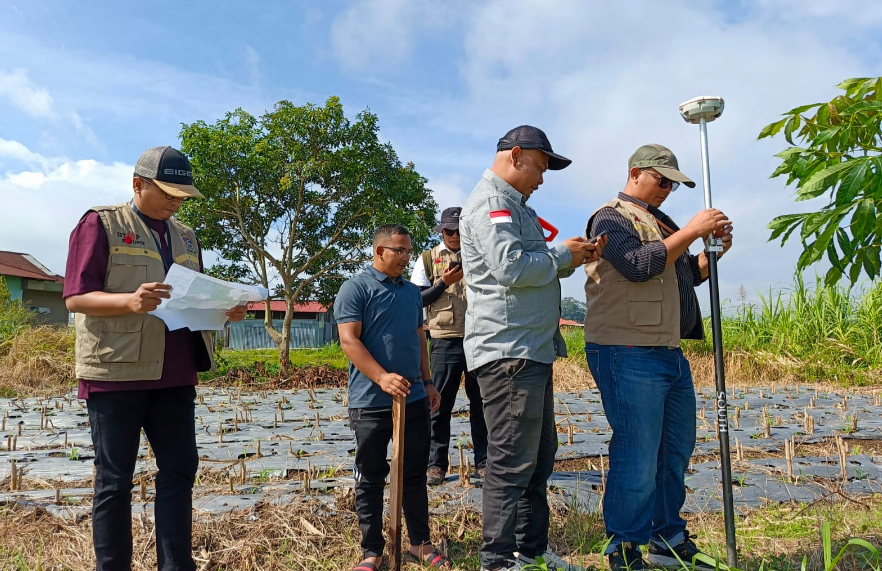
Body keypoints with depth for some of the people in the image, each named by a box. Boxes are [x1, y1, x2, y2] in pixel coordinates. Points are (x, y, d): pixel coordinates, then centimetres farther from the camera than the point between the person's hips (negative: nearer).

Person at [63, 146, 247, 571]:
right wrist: (130, 301, -28)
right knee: (114, 479, 5)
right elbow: (76, 297, -9)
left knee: (179, 468, 7)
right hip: (116, 372, -5)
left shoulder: (185, 236, 16)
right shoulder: (101, 224, -2)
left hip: (174, 375, 6)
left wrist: (224, 310, -2)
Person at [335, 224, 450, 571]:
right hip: (371, 402, -5)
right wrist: (382, 377, -25)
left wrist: (427, 383, 13)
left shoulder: (412, 292, 13)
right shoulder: (355, 288, -6)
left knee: (415, 475, 13)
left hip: (414, 399, 6)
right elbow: (349, 340, -15)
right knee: (370, 479, 7)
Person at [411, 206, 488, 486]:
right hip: (445, 341, -1)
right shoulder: (428, 259, 7)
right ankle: (436, 464, 13)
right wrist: (444, 282, -12)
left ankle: (483, 461, 19)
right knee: (440, 404, 3)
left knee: (481, 402, 7)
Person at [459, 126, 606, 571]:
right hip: (508, 350, -11)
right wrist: (561, 255, -9)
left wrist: (573, 258, 7)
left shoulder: (515, 205, 23)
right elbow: (510, 267, -24)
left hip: (532, 349, 11)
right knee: (511, 462, -4)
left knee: (539, 455, 17)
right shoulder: (490, 202, -11)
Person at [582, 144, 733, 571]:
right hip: (628, 355, -9)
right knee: (637, 458, -6)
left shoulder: (662, 223, 23)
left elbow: (689, 275, 26)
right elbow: (638, 265, -20)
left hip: (670, 354, 9)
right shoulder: (611, 218, -4)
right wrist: (691, 231, -13)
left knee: (676, 452, 15)